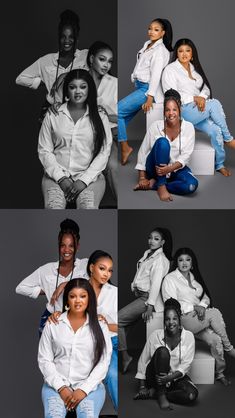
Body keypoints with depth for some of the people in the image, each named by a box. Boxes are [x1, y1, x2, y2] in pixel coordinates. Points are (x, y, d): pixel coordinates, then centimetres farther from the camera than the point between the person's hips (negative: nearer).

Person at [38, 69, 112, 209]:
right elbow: (44, 150, 6)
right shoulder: (53, 115, 10)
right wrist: (61, 178, -8)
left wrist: (84, 180, -10)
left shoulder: (100, 117, 9)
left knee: (89, 207, -33)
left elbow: (104, 153, 2)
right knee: (54, 207, -31)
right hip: (57, 175, 1)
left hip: (90, 175, 0)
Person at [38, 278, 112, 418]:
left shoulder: (100, 326, 6)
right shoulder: (53, 324, 7)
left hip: (90, 385, 0)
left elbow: (103, 362, 0)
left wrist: (84, 389, -12)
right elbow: (44, 359, 4)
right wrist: (61, 387, -9)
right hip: (57, 384, 0)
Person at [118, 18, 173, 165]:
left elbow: (156, 75, -20)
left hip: (147, 89, -9)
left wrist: (150, 98, -23)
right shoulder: (147, 44, 13)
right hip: (139, 86, 9)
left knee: (117, 110, -16)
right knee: (124, 118, 4)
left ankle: (125, 147, -8)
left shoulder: (160, 51, -15)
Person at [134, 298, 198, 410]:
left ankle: (154, 392, -10)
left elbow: (186, 364, -11)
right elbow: (143, 361, -4)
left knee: (192, 395, -29)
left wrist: (169, 378, -27)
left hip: (176, 377, 2)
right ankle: (161, 395, -21)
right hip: (156, 375, -1)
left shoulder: (188, 336, -9)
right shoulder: (156, 335, -10)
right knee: (162, 351, -31)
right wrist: (142, 387, -8)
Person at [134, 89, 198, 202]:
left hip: (176, 168, 1)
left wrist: (169, 169, -31)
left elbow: (186, 155, -14)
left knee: (192, 185, -31)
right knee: (162, 142, -32)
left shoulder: (188, 127, -10)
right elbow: (143, 151, -6)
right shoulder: (156, 126, -11)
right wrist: (142, 177, -11)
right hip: (156, 167, -1)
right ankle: (161, 186, -27)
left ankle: (153, 184, -15)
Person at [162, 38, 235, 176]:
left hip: (199, 108, 6)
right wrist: (194, 98, -15)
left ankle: (220, 164, -11)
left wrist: (202, 97, -9)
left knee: (215, 130, -23)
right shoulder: (170, 70, 0)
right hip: (183, 111, -5)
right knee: (214, 103, -28)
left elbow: (206, 88, 15)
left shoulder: (195, 68, 20)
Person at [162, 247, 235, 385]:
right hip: (183, 319, -6)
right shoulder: (170, 279, 0)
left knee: (215, 339, -24)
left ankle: (220, 372, -13)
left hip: (199, 317, 6)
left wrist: (202, 306, -8)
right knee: (215, 313, -28)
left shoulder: (194, 278, 21)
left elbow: (206, 297, 16)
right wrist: (194, 307, -14)